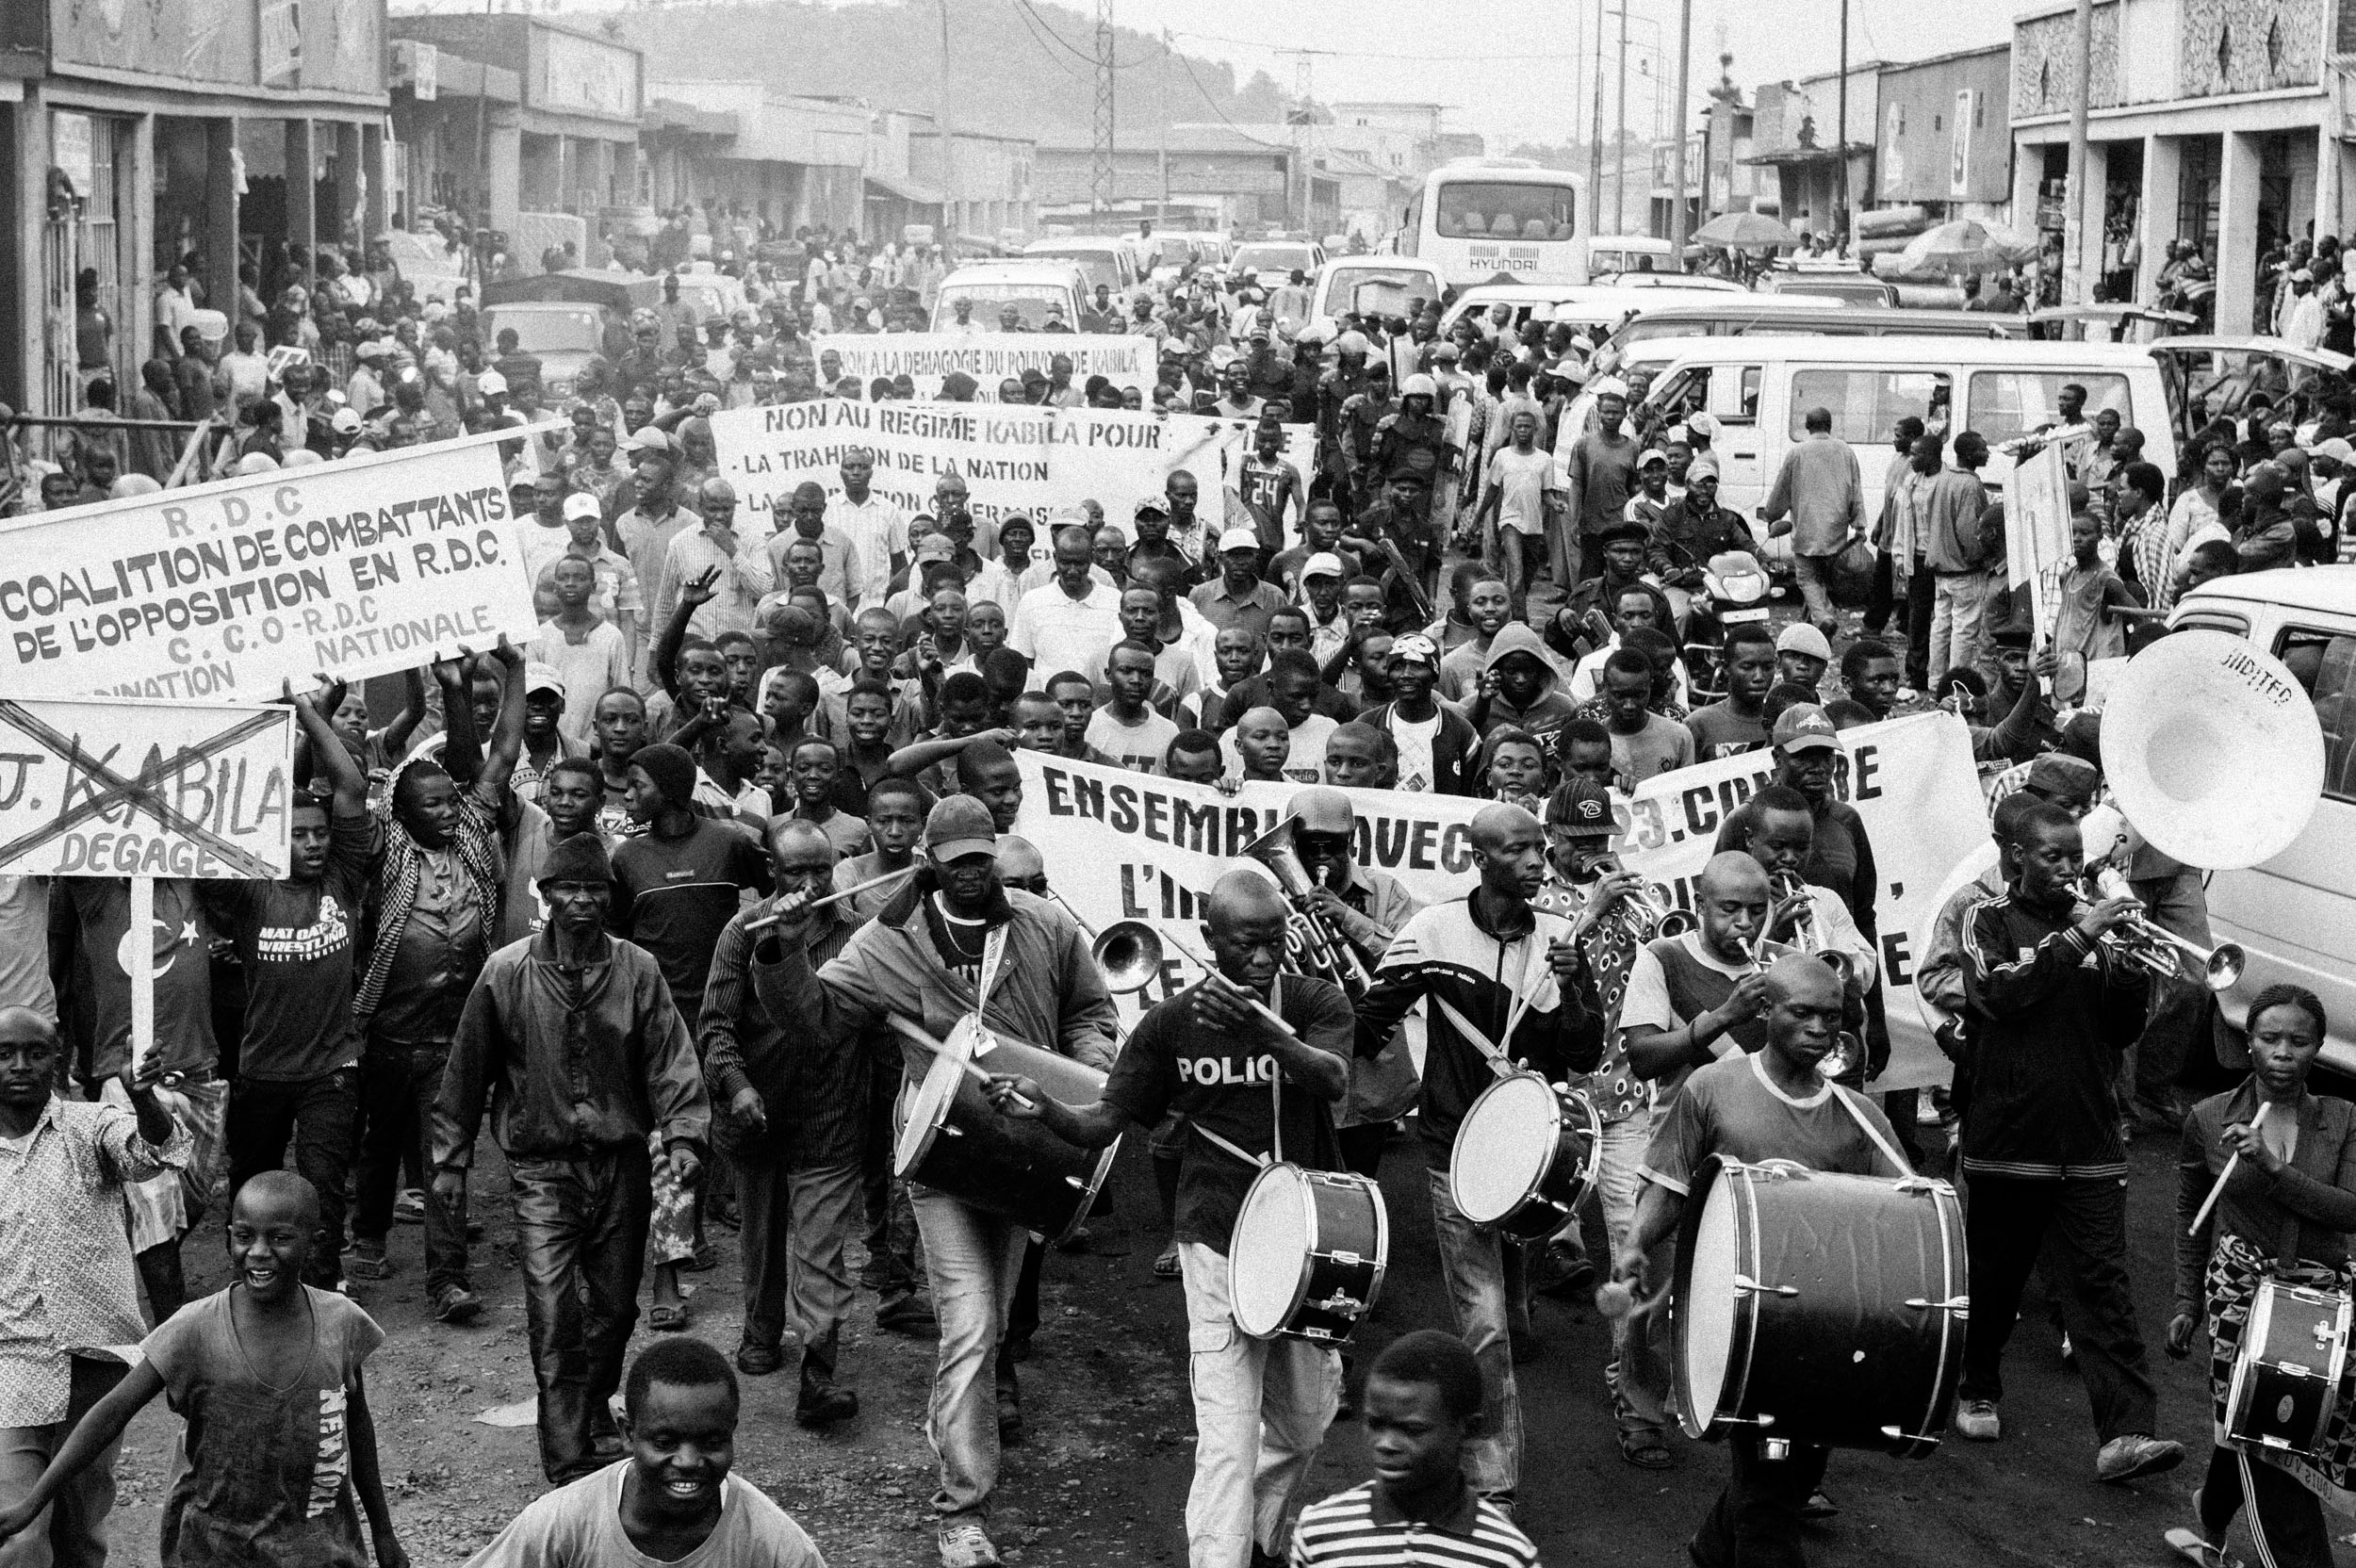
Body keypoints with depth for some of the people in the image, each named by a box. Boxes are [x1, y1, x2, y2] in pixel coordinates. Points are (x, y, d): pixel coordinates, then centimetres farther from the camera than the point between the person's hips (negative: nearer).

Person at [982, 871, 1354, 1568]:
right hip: (1219, 1243, -2)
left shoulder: (1317, 1002, -5)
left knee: (1304, 1420, 17)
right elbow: (1105, 1123, 0)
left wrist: (1259, 1028, -43)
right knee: (1227, 1442, -10)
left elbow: (1333, 1081, -25)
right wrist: (1045, 1109, -22)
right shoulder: (1171, 1022, -4)